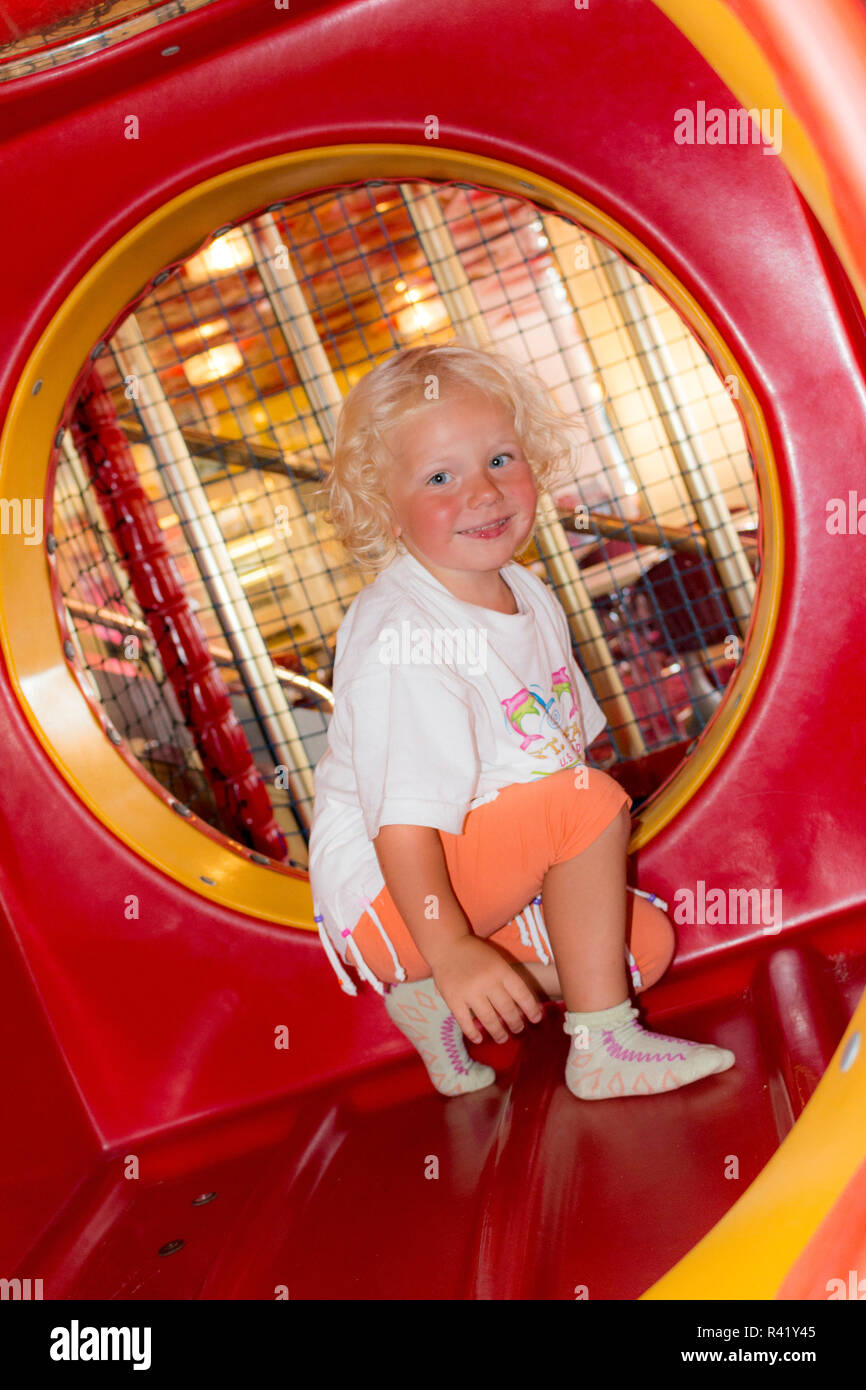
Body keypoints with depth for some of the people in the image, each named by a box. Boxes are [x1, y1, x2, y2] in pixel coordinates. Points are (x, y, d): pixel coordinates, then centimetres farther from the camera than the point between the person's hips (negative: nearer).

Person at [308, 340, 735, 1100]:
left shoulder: (526, 595, 5)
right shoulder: (400, 640, -25)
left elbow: (562, 744, 16)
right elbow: (403, 817, -30)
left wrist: (594, 872, 13)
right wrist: (450, 950, -35)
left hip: (493, 877, 9)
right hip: (393, 896, -9)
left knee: (645, 940, 2)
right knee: (593, 802, -25)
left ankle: (444, 1001, 1)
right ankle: (601, 1046, -16)